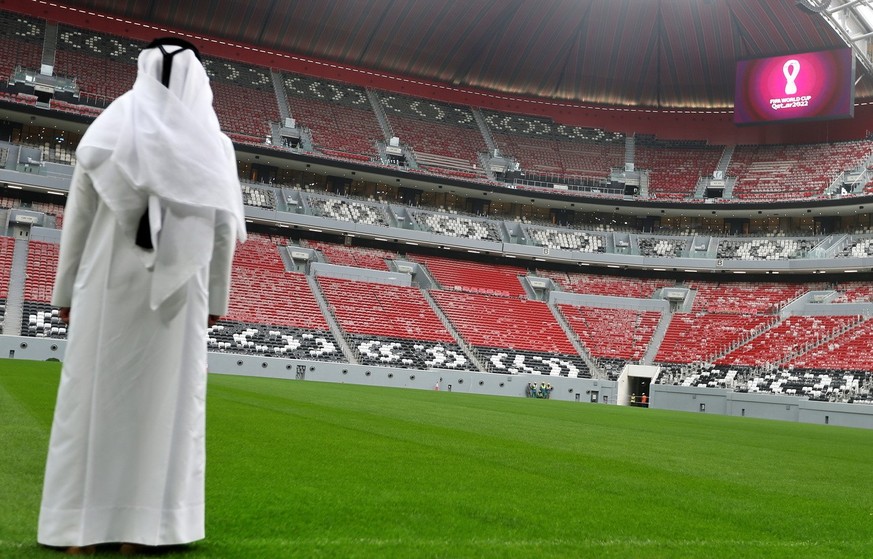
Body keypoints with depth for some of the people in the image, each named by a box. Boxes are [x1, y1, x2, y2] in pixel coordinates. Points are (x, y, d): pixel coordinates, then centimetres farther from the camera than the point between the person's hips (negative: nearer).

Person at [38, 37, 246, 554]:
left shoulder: (111, 127, 1)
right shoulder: (215, 144, 2)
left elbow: (79, 215, 1)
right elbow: (225, 230, 2)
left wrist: (67, 288, 8)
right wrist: (216, 298, 10)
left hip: (109, 284, 0)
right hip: (179, 291, 0)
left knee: (93, 394, 5)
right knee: (165, 399, 5)